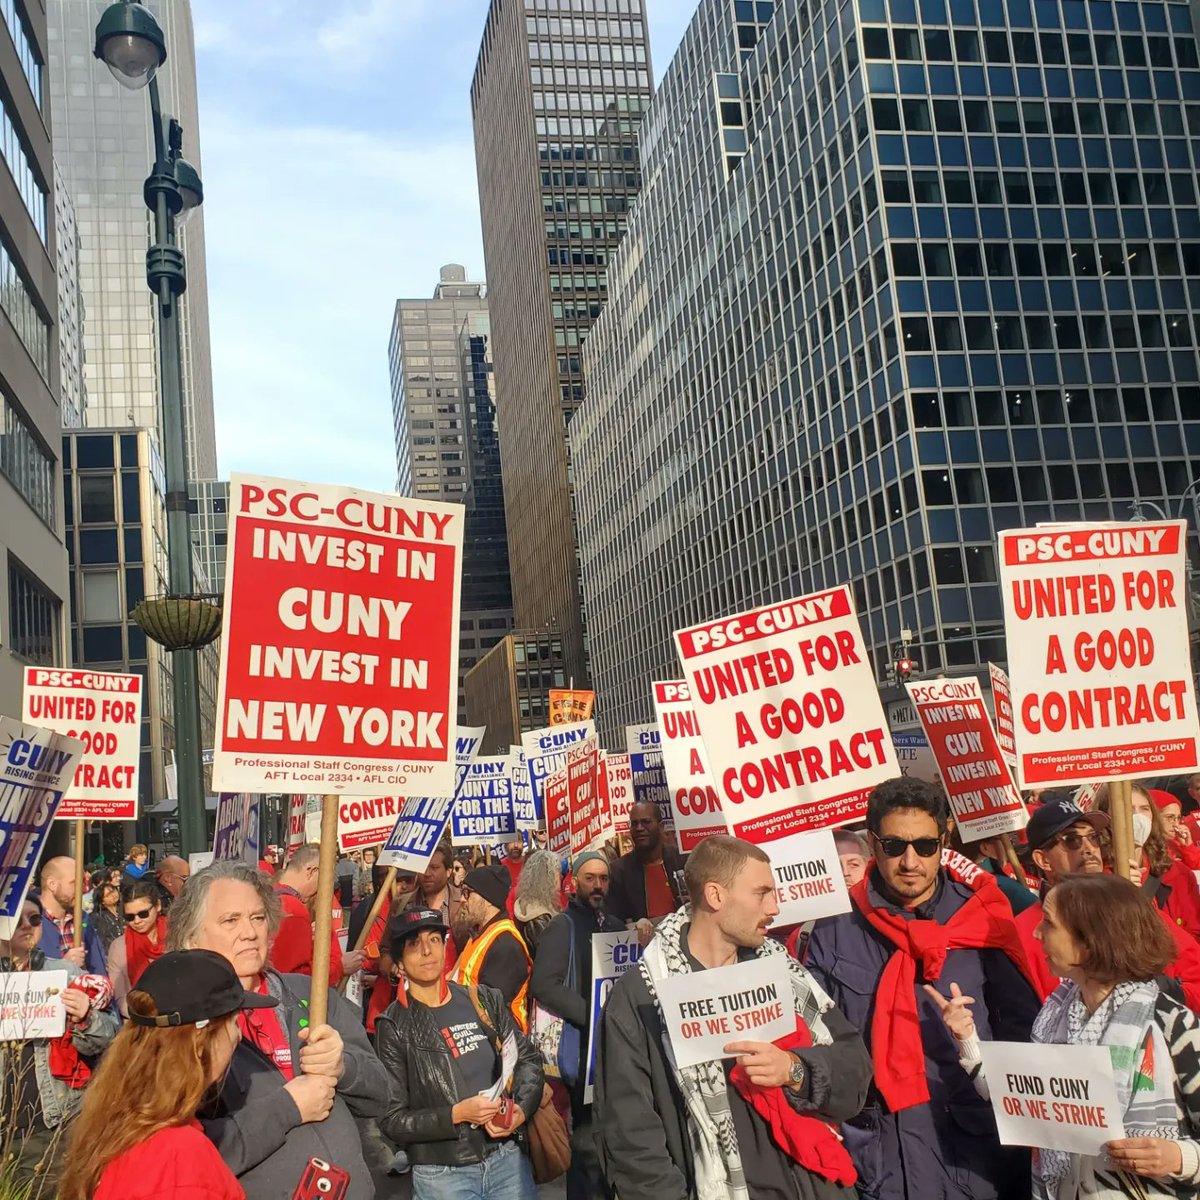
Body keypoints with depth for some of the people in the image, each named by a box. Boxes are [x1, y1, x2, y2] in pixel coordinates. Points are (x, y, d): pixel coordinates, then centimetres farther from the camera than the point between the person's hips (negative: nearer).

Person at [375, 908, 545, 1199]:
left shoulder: (484, 1000, 3)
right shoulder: (395, 1027, -6)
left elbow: (527, 1059, 9)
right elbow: (391, 1118, -6)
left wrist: (522, 1109, -9)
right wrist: (456, 1114, -17)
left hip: (509, 1158, 3)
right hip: (442, 1174, -3)